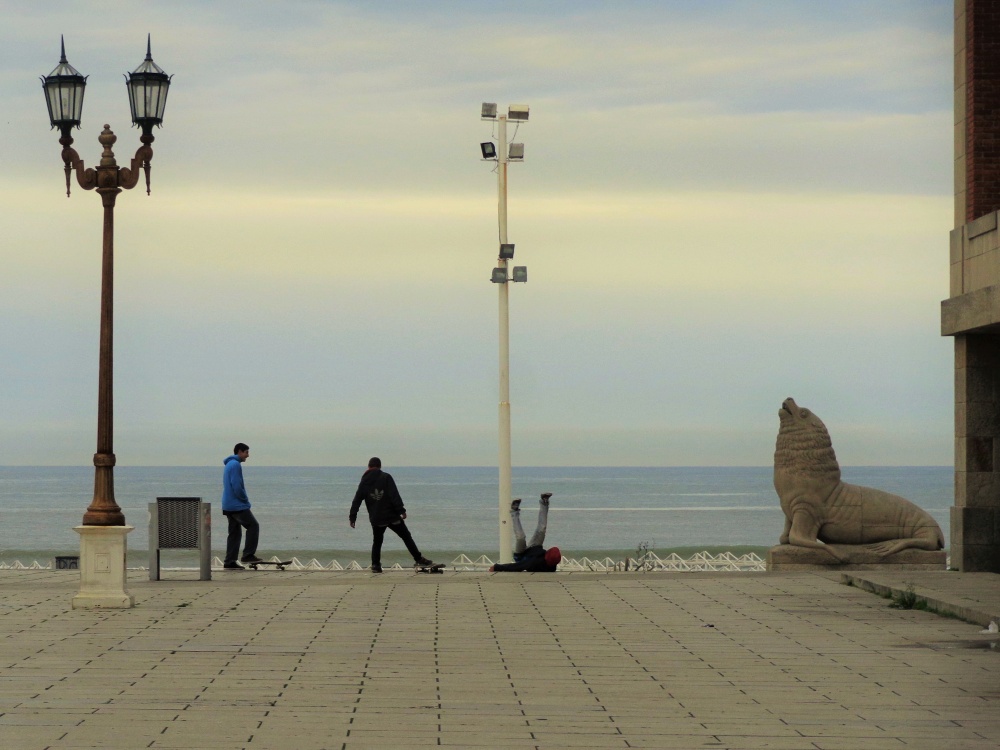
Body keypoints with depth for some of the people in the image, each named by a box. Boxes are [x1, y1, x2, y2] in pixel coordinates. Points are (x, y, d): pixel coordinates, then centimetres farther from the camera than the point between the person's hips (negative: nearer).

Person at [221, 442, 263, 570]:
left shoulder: (228, 465, 19)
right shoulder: (235, 465, -13)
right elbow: (237, 487, -20)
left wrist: (244, 499, 16)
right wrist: (246, 499, -6)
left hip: (229, 505, 10)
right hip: (238, 505, -10)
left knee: (235, 533, 10)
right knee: (253, 526, -6)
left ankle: (230, 562, 7)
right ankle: (248, 554, -9)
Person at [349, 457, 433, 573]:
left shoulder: (364, 482, 4)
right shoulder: (386, 477, -4)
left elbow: (357, 500, 5)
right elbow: (395, 495, -13)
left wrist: (352, 517, 9)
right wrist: (401, 510, -14)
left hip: (376, 519, 2)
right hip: (392, 516, -2)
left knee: (377, 542, 15)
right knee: (406, 537, 8)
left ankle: (375, 565, 6)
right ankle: (419, 559, 8)